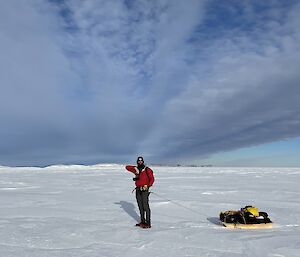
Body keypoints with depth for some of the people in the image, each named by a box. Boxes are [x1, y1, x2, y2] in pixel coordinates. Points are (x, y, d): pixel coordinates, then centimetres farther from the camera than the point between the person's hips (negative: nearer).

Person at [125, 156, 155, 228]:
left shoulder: (147, 170, -6)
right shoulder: (136, 169, 10)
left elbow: (152, 179, -6)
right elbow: (127, 167, 13)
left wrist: (148, 186, -21)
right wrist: (135, 167, -3)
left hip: (144, 190, -6)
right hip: (138, 190, 6)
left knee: (145, 207, -9)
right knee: (140, 207, 12)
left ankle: (148, 223, -4)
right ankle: (142, 221, 22)